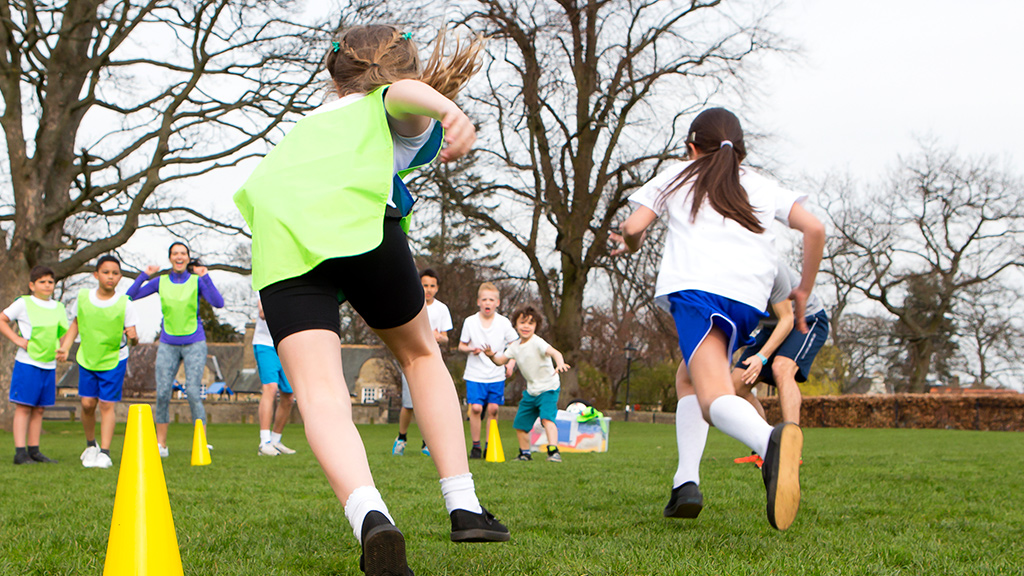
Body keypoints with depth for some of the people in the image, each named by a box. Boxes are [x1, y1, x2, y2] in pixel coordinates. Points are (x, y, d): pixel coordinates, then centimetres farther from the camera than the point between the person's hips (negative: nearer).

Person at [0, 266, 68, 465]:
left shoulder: (59, 308, 13)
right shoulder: (24, 303, -2)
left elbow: (66, 334, 24)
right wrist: (17, 339, -9)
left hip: (49, 365, 5)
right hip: (27, 363, -5)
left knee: (39, 409, 8)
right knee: (23, 407, -5)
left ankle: (34, 451, 12)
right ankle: (20, 452, -5)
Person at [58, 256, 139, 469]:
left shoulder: (125, 304, -10)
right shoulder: (83, 298, -3)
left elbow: (131, 333, -10)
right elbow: (75, 324, 10)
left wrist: (133, 338, -32)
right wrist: (65, 348, 2)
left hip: (114, 360, -2)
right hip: (87, 358, 2)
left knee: (107, 405, -7)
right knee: (87, 404, 2)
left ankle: (104, 452, -3)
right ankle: (91, 444, 25)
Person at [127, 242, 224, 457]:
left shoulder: (197, 281, 1)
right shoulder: (161, 282, 7)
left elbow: (218, 303, -13)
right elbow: (130, 297, 3)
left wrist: (205, 277, -19)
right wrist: (144, 275, -6)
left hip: (194, 344, -2)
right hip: (168, 345, 2)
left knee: (193, 392, -11)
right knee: (162, 393, -3)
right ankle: (160, 444, 6)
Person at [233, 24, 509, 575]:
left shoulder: (309, 122, 42)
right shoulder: (402, 114, 25)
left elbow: (259, 184, 39)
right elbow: (404, 92, 1)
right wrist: (448, 107, -21)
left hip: (277, 241, 3)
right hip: (358, 223, -3)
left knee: (320, 391, -13)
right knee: (420, 354, 21)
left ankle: (369, 516, -39)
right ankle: (463, 506, 16)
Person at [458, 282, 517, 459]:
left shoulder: (504, 323, -1)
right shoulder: (470, 322, -2)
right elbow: (461, 345, 6)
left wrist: (510, 364, -6)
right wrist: (471, 349, -15)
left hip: (497, 375, 1)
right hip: (475, 374, -1)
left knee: (493, 408, -2)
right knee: (476, 408, -11)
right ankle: (475, 445, 2)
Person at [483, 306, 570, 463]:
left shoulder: (537, 343, -19)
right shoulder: (515, 346, 4)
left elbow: (554, 352, -36)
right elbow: (501, 360, 13)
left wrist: (560, 364, -57)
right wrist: (492, 355, -10)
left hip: (548, 388, -8)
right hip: (531, 391, 8)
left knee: (547, 418, -28)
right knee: (520, 423, 13)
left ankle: (553, 451, -32)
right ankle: (525, 452, 32)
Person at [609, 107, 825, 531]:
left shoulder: (677, 176, 25)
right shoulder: (762, 187, 29)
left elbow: (633, 227, 13)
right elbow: (814, 229, 15)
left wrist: (631, 245, 37)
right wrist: (802, 293, 25)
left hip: (695, 287, -4)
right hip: (749, 297, 4)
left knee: (715, 396, -19)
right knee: (690, 380, 23)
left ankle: (770, 441, -54)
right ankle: (685, 481, 3)